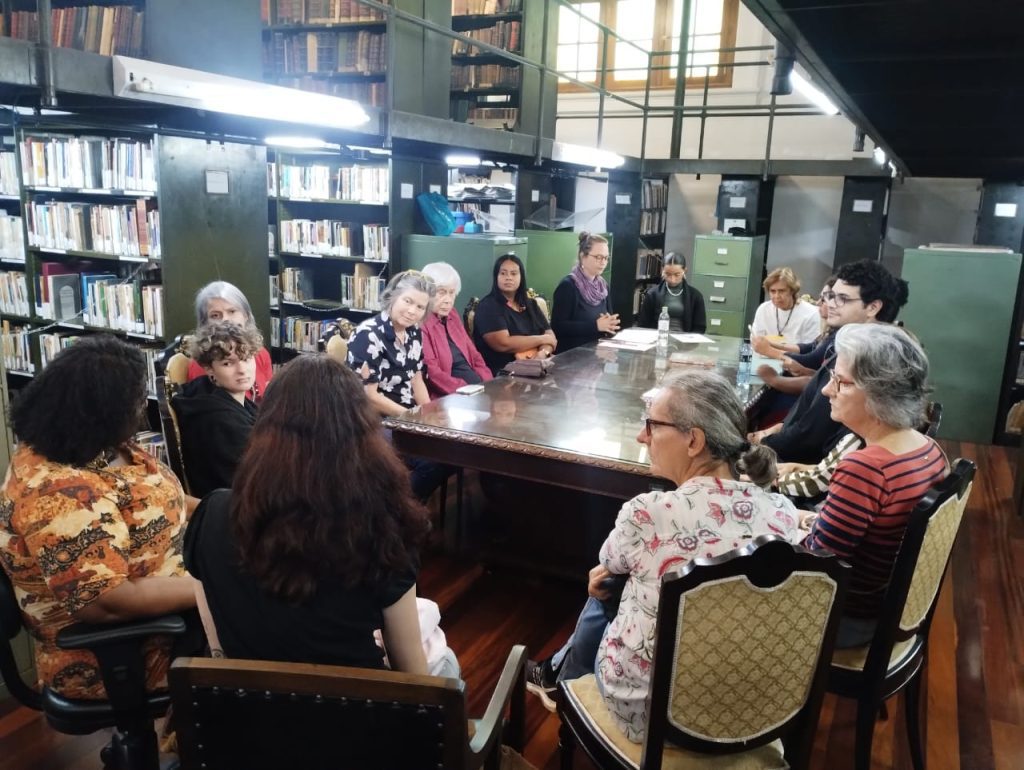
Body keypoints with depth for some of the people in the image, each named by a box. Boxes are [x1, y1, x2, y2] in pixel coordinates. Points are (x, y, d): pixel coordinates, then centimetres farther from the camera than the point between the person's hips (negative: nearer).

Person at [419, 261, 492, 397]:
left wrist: (489, 386, 2)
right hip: (446, 397, -8)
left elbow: (474, 357, 17)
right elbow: (432, 374, -17)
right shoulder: (420, 323, -10)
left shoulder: (453, 317, 16)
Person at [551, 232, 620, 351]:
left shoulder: (603, 285, 11)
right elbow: (557, 327, -16)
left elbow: (609, 316, 19)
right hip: (571, 353, -6)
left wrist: (610, 325, -5)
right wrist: (595, 325, -21)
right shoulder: (567, 285, -10)